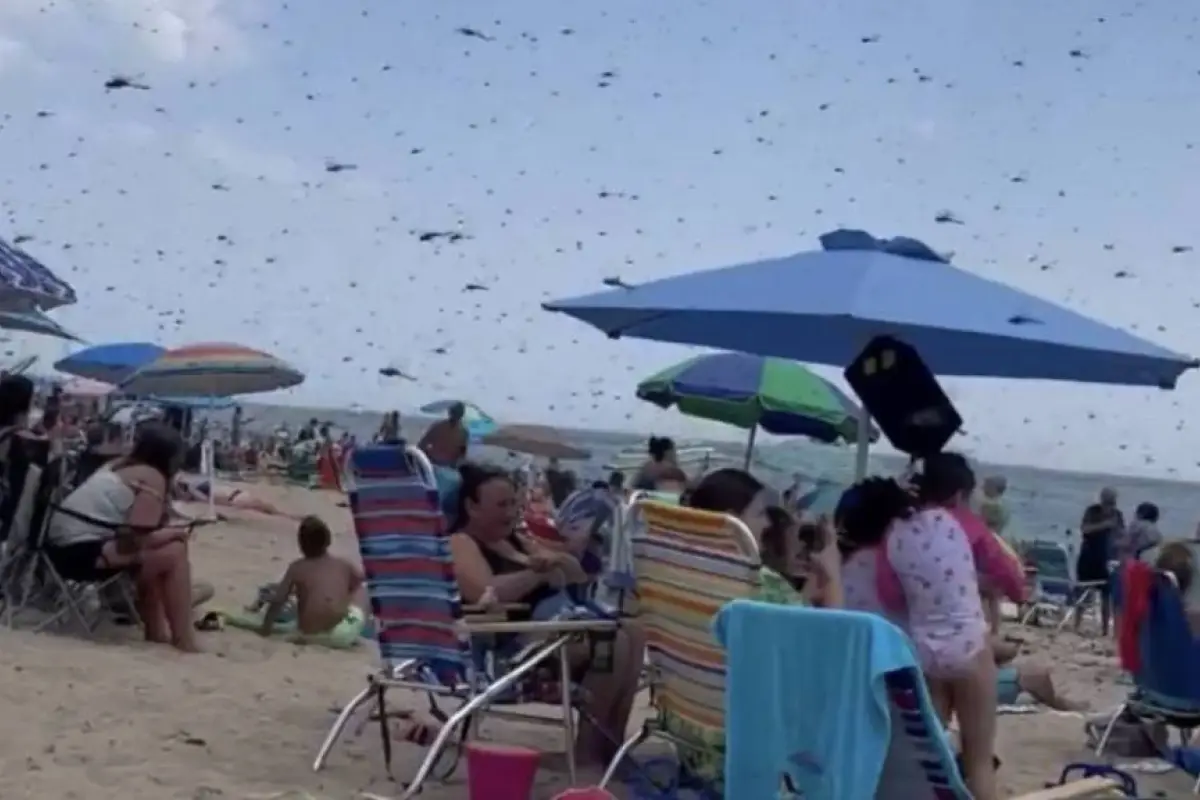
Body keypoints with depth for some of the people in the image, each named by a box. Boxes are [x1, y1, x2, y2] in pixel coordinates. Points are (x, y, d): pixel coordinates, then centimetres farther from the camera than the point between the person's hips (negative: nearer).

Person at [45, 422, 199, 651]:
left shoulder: (120, 465, 18)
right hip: (81, 551, -10)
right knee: (174, 553, -12)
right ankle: (184, 641, -9)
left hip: (63, 544, 10)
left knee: (157, 552, 20)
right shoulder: (152, 478, -8)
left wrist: (170, 532, 17)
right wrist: (177, 533, 1)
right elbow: (138, 538, -15)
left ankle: (157, 630, 21)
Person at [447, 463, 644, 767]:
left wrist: (558, 562, -5)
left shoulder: (515, 541, 21)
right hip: (514, 639, -10)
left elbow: (578, 576, 20)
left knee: (633, 635, -6)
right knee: (613, 645, -23)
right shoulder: (461, 544, -5)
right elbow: (489, 594, -25)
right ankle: (588, 746, -12)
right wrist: (540, 572, -11)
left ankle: (613, 739, -5)